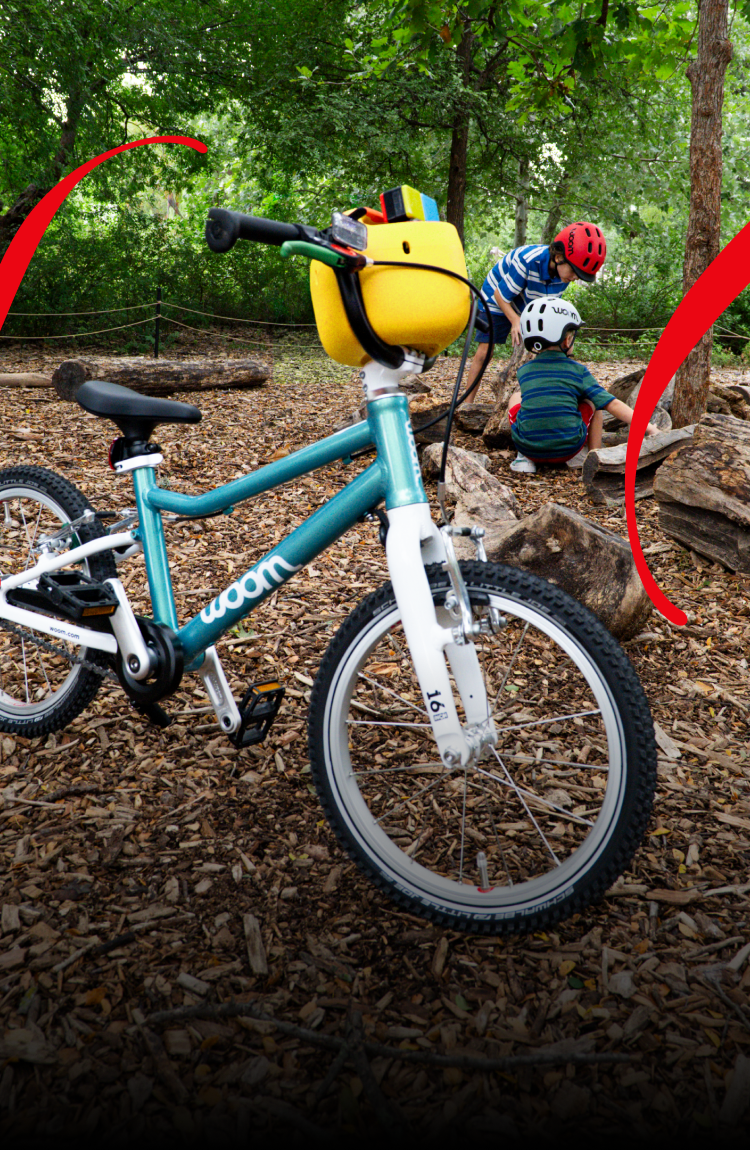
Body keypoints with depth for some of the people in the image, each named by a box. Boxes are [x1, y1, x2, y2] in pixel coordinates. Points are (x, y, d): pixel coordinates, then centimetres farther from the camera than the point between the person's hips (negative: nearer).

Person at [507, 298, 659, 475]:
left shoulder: (523, 371, 8)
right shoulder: (577, 370, 3)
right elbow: (612, 405, 0)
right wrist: (648, 427, 4)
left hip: (527, 446, 1)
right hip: (568, 449, 0)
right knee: (593, 401, 22)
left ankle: (524, 458, 15)